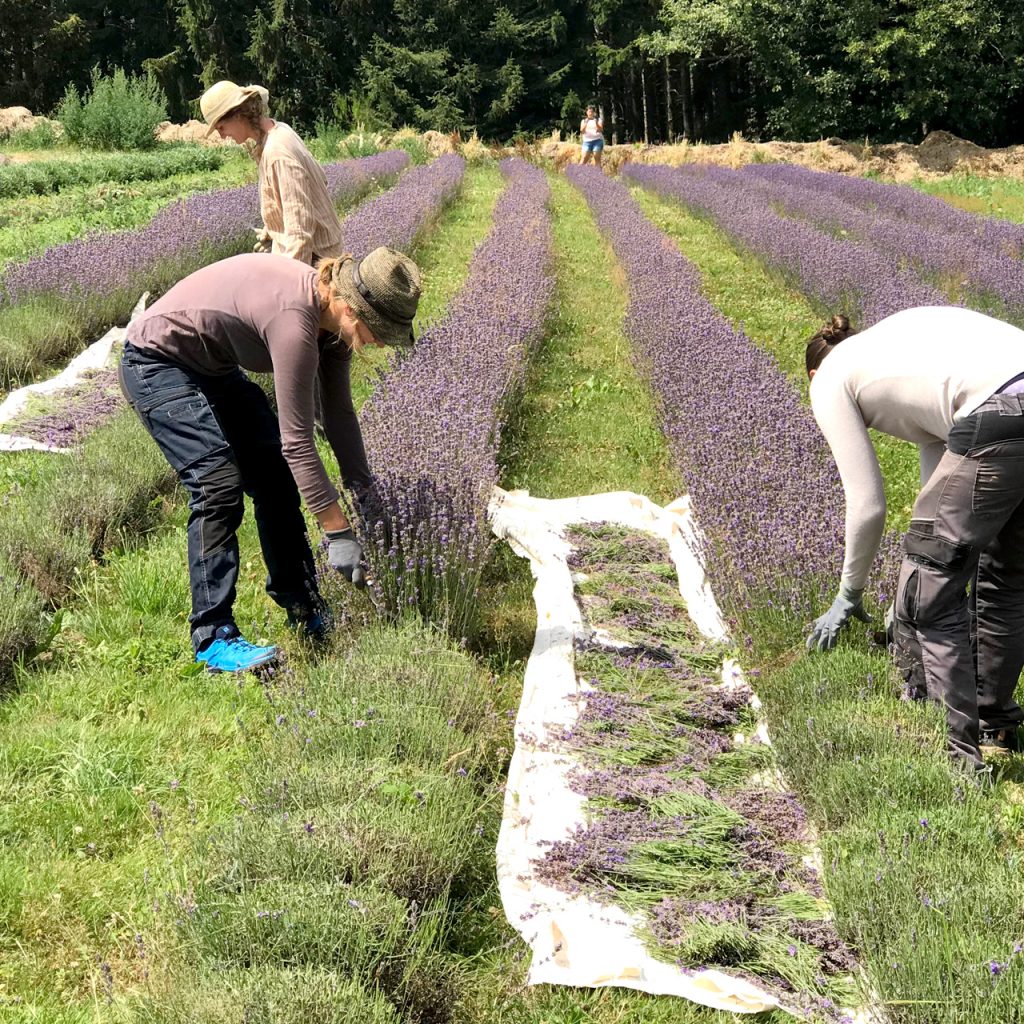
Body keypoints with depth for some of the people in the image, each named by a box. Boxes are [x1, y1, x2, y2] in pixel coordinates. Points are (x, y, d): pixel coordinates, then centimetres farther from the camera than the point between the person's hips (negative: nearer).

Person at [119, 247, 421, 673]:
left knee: (276, 476, 5)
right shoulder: (294, 319, -36)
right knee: (219, 483, -20)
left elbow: (339, 411, 2)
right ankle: (213, 638, -15)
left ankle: (305, 612, 16)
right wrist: (338, 532, -31)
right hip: (157, 363, -9)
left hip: (214, 367, 9)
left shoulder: (333, 316, -8)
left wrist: (365, 492, 1)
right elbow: (297, 439, -34)